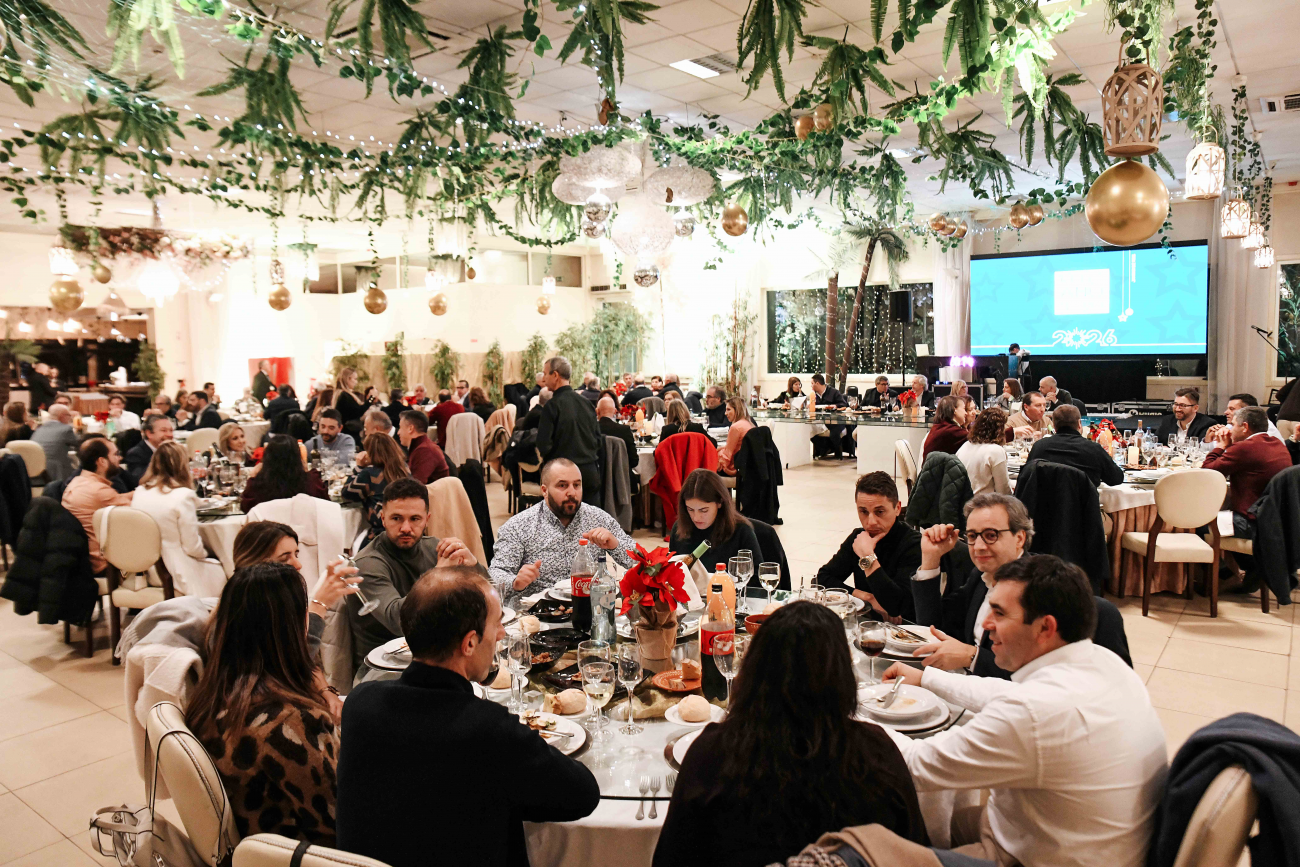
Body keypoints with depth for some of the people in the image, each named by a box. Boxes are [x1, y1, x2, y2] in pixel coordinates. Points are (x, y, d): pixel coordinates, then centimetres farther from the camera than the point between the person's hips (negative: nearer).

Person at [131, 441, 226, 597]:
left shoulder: (140, 492, 0)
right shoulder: (182, 495, -19)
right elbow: (192, 546, -14)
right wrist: (203, 553, 6)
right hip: (175, 572, -6)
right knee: (219, 570, 19)